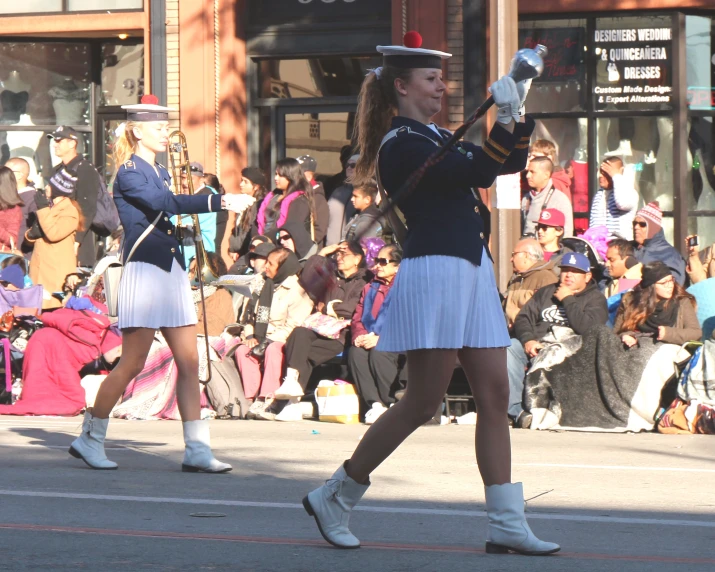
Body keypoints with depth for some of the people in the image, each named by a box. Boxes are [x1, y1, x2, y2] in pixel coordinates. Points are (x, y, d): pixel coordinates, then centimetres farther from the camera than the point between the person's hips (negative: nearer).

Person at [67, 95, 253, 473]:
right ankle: (89, 439, 7)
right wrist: (221, 201, -23)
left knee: (189, 362, 1)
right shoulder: (129, 173, -8)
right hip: (144, 271, -8)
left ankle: (197, 450, 1)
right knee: (132, 363, -6)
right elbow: (165, 203, -22)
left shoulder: (160, 173, 18)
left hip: (172, 271, 8)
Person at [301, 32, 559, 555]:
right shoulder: (401, 144, -11)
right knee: (422, 403, -6)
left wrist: (521, 114, 8)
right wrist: (506, 119, -17)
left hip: (472, 272, 9)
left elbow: (509, 163, 21)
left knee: (495, 396, 3)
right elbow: (477, 172, -20)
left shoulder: (436, 137, 19)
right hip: (435, 272, -9)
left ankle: (508, 525, 3)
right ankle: (334, 498, 7)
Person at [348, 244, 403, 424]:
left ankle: (394, 406, -25)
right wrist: (360, 336, -5)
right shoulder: (370, 288, 24)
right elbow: (357, 317, 18)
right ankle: (375, 404, -29)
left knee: (378, 353, -36)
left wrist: (380, 339, -20)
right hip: (369, 341, 5)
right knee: (355, 352, -27)